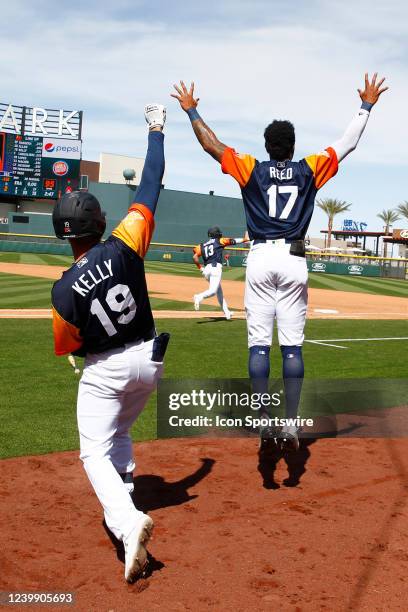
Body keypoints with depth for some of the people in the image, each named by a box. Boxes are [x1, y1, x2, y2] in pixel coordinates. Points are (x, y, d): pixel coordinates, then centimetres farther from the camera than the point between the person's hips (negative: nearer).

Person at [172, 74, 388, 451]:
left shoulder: (251, 170, 5)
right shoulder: (309, 170, 6)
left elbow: (210, 144, 7)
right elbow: (349, 143, 14)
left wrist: (191, 111, 20)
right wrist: (366, 106, 25)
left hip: (260, 259, 0)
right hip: (293, 260, 0)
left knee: (259, 344, 1)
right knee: (292, 346, 1)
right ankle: (291, 425, 0)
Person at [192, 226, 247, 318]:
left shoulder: (202, 245, 18)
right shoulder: (219, 241, 9)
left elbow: (195, 257, 5)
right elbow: (232, 241, 2)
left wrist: (200, 268, 11)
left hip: (206, 269, 6)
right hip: (216, 267, -6)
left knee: (219, 291, 15)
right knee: (213, 290, -15)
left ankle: (226, 312, 17)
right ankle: (199, 297, -41)